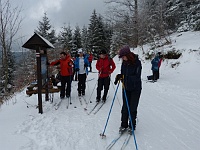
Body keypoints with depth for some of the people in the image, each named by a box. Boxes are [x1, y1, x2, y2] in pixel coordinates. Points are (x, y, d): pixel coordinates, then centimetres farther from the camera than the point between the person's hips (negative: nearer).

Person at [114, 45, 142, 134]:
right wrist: (119, 76, -14)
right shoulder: (124, 63, 1)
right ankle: (123, 125, 21)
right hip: (126, 88, 5)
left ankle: (132, 126, 20)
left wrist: (126, 77, -32)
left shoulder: (137, 63, -17)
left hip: (135, 89, -4)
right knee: (125, 107, 8)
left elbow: (137, 77, -22)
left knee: (133, 108, 3)